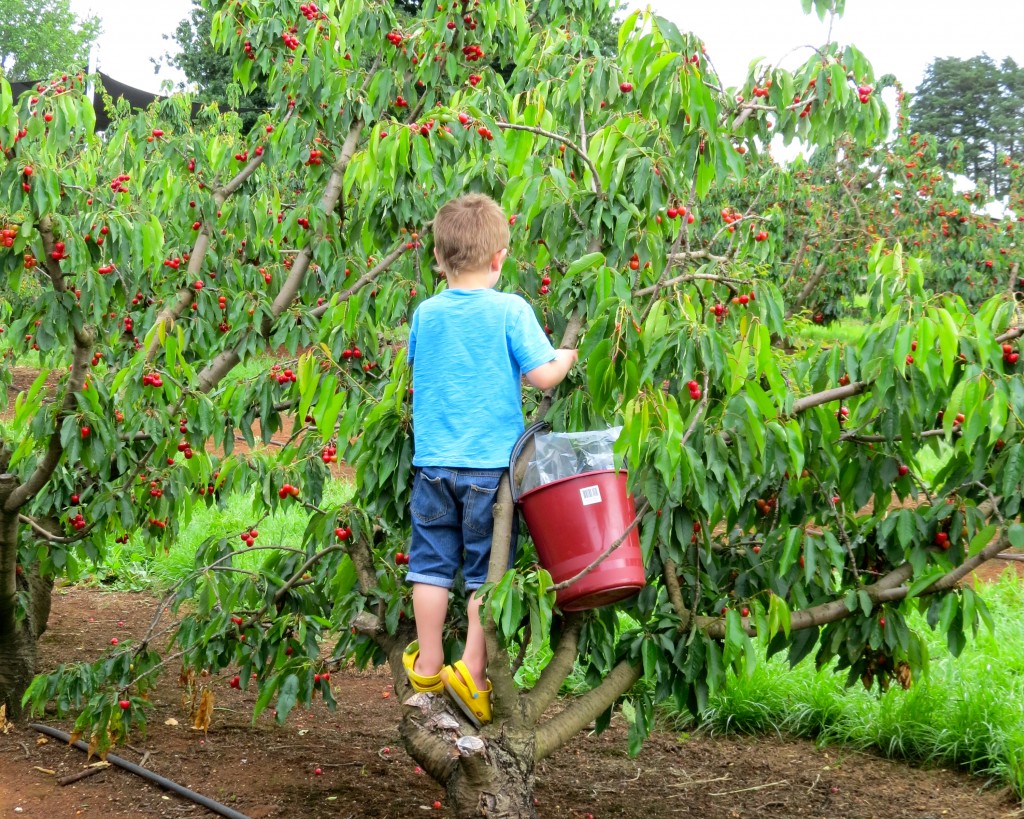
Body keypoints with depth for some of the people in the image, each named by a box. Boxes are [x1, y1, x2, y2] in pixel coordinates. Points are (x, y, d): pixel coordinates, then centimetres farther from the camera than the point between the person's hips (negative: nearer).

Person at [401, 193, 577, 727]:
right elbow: (542, 376, -11)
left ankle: (427, 666, 17)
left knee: (431, 563, 11)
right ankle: (472, 670, 4)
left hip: (433, 461, 3)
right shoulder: (510, 310, -8)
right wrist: (567, 356, 7)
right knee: (487, 569, 7)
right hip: (492, 462, -3)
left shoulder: (426, 313, 4)